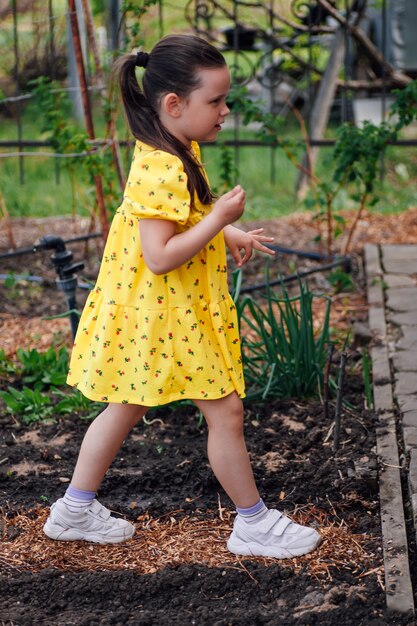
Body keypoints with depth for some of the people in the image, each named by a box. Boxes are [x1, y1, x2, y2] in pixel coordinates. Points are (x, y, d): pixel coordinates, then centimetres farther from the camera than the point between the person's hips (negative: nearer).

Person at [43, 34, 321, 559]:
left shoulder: (176, 154, 6)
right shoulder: (163, 170, -27)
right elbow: (160, 257, -30)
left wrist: (228, 234, 9)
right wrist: (220, 219, -25)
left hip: (166, 312, 11)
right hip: (169, 315, -11)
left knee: (126, 407, 19)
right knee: (225, 411, 2)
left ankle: (75, 510, 30)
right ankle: (253, 524, 17)